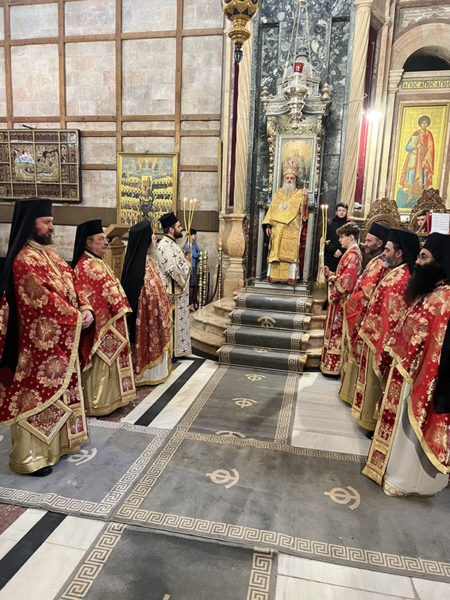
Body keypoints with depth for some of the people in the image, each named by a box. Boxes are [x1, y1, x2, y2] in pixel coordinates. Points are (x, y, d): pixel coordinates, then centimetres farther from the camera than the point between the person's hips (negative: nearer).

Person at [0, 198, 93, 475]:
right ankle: (30, 455, 19)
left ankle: (60, 440, 37)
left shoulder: (49, 253, 10)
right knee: (38, 394, 3)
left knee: (61, 390, 19)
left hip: (63, 338, 9)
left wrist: (86, 310, -8)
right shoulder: (23, 260, -18)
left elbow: (72, 283, 8)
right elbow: (45, 299, -23)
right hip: (39, 341, -9)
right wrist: (76, 318, -15)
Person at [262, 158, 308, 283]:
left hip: (292, 231, -3)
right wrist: (267, 225, 1)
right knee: (275, 253, 2)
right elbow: (271, 210, 13)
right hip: (277, 230, 3)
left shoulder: (300, 194, 7)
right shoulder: (277, 193, 16)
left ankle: (290, 277, -4)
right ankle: (274, 275, 7)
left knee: (291, 253, -8)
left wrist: (304, 200, -21)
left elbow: (303, 213, -4)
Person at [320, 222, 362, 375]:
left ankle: (334, 365, 8)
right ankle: (333, 364, 23)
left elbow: (346, 280, -24)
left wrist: (331, 278, -11)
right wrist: (330, 274, 5)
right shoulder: (353, 252, 15)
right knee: (336, 332, 14)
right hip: (340, 299, 10)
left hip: (342, 300, -10)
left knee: (337, 331, -2)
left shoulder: (352, 254, -17)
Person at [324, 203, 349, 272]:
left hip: (344, 258, 0)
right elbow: (326, 240, 2)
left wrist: (341, 252, -9)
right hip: (330, 258, 1)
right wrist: (335, 250, -10)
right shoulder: (330, 224, 8)